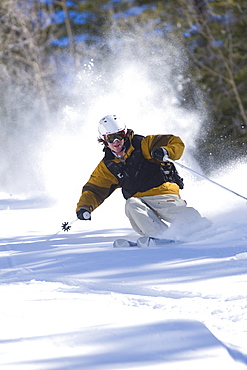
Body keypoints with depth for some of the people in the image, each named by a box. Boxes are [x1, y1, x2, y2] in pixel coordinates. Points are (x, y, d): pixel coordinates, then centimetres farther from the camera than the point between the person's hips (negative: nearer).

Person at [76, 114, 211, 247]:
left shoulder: (143, 144, 4)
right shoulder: (107, 166, 14)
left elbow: (176, 143, 3)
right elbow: (94, 190, 19)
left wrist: (165, 152, -19)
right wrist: (84, 206, -1)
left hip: (164, 194, -2)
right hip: (140, 200, 3)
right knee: (132, 205, -34)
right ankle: (157, 236, -47)